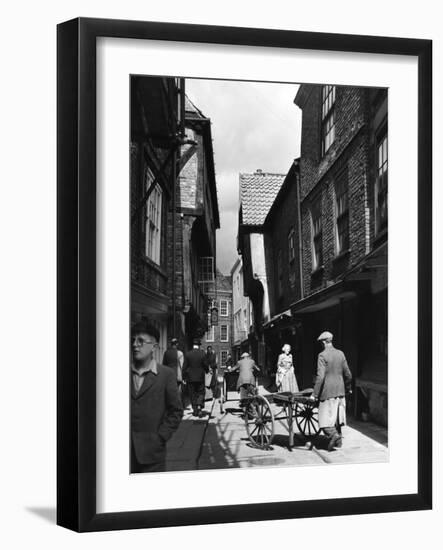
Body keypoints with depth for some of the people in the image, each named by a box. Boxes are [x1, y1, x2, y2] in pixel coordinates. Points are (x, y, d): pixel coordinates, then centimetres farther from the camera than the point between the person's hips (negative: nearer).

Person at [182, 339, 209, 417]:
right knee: (201, 393, 7)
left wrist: (184, 377, 4)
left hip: (190, 378, 1)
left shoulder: (187, 354, -5)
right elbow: (205, 365, -3)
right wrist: (207, 370, 18)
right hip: (200, 377, -1)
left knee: (192, 394, 10)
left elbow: (184, 367, -3)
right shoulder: (203, 354, -8)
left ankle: (195, 410, 11)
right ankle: (199, 408, -10)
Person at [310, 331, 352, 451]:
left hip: (328, 392, -6)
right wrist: (347, 388, 28)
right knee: (336, 417, 17)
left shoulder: (322, 355, -13)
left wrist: (314, 394, -15)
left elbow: (320, 376, -19)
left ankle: (333, 434, -20)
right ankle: (338, 441, 21)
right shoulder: (340, 354, 5)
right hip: (340, 392, 6)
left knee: (325, 419, 0)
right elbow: (348, 375, 11)